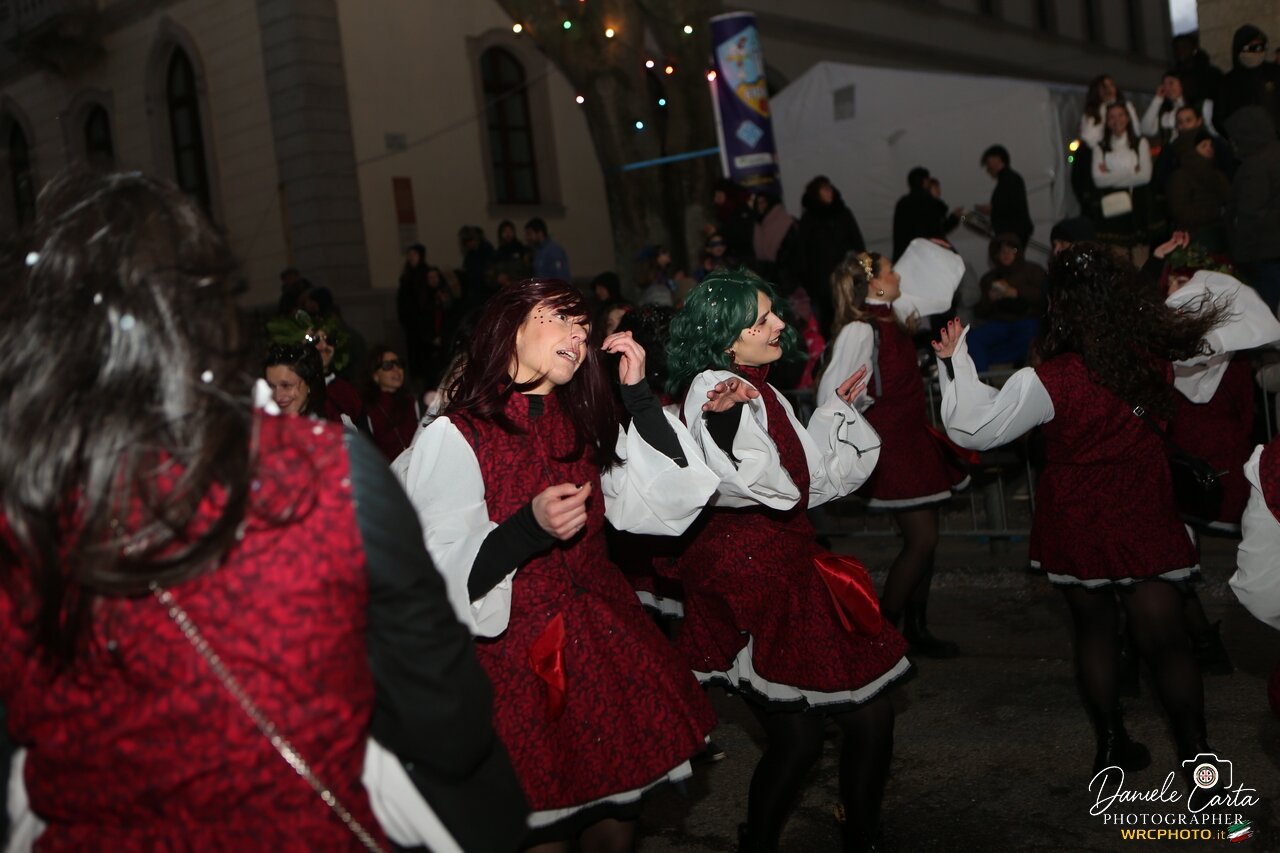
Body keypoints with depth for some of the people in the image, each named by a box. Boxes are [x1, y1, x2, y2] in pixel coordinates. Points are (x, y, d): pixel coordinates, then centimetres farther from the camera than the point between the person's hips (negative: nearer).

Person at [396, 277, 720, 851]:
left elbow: (668, 501, 1)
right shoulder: (454, 437, -12)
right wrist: (528, 528, -33)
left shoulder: (583, 425, 10)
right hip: (517, 667, -6)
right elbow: (443, 578, -18)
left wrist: (638, 394, -2)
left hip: (605, 648, 6)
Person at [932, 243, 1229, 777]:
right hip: (1144, 521, 1)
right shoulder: (1156, 358, -12)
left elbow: (972, 428, -14)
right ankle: (1195, 752, 15)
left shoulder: (1048, 382, -23)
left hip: (1077, 526, -1)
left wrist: (954, 362, -9)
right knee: (1165, 640, 10)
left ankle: (1113, 746, 30)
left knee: (1093, 631, 18)